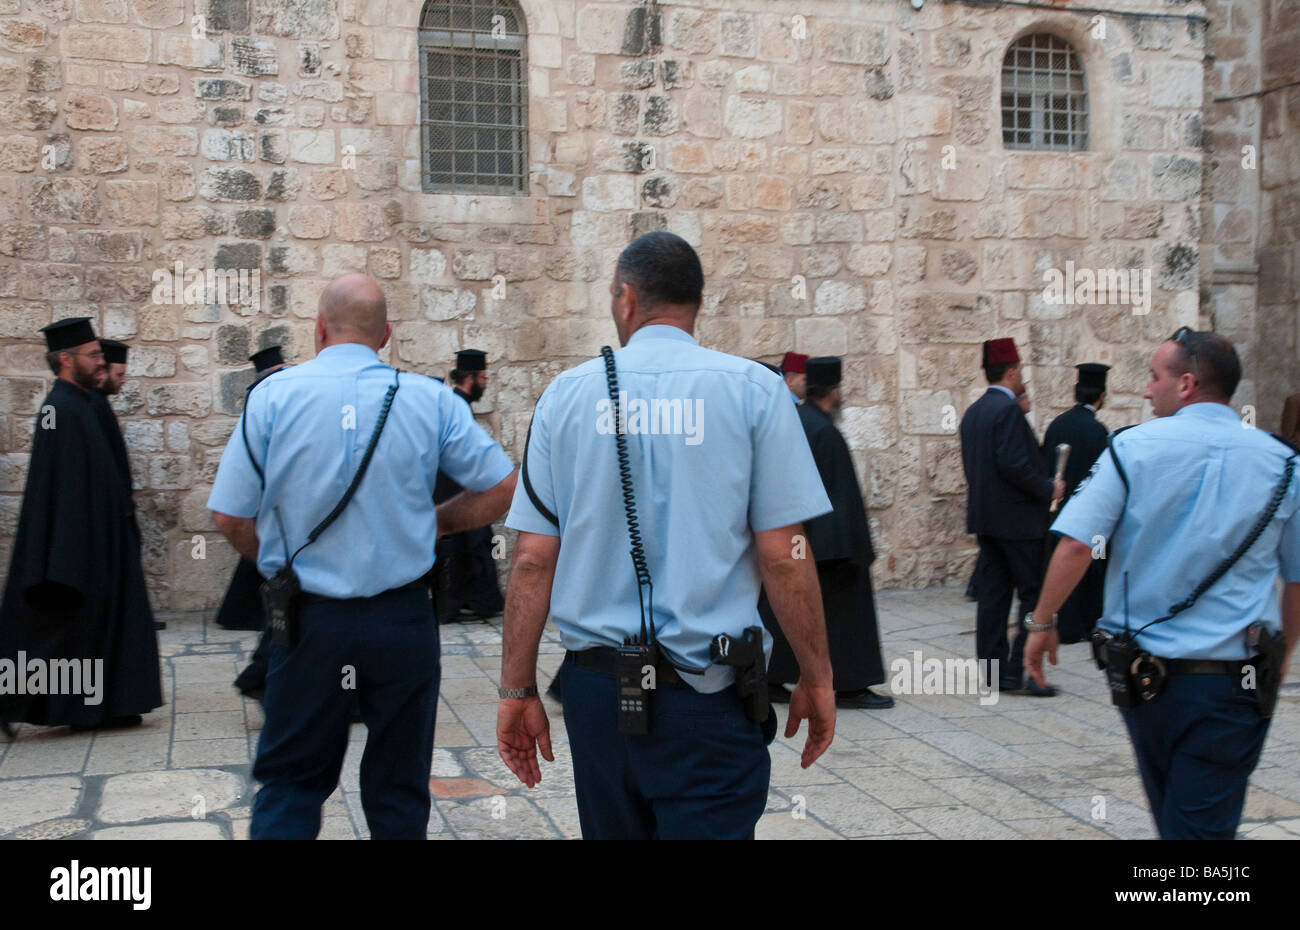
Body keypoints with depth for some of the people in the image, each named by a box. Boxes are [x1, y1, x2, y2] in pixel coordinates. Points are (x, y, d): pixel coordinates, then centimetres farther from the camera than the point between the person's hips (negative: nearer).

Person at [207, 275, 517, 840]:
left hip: (309, 620, 0)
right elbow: (502, 489, -1)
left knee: (290, 782, 13)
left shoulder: (273, 395, -5)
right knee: (398, 789, 14)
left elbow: (229, 516, -5)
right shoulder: (429, 399, -3)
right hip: (403, 620, 1)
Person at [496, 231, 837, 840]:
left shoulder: (567, 394, 3)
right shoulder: (753, 389, -4)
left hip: (595, 683, 3)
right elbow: (782, 557, -8)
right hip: (707, 696, -3)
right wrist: (817, 680, 3)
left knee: (612, 828, 19)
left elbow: (533, 560, 0)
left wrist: (518, 689, 7)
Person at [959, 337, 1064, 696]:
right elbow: (1013, 463, -23)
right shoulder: (1008, 408, -15)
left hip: (984, 516, 9)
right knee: (1035, 594, -1)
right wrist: (1048, 489, -10)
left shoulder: (973, 411, 13)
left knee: (993, 593, 10)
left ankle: (994, 669, 12)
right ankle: (1022, 669, -3)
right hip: (1017, 518, -9)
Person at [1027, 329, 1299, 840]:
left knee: (1173, 815, 22)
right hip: (1234, 678, 0)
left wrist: (1042, 623, -2)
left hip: (1146, 672, 0)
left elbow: (1075, 546, -14)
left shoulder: (1132, 447, -6)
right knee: (1203, 824, 3)